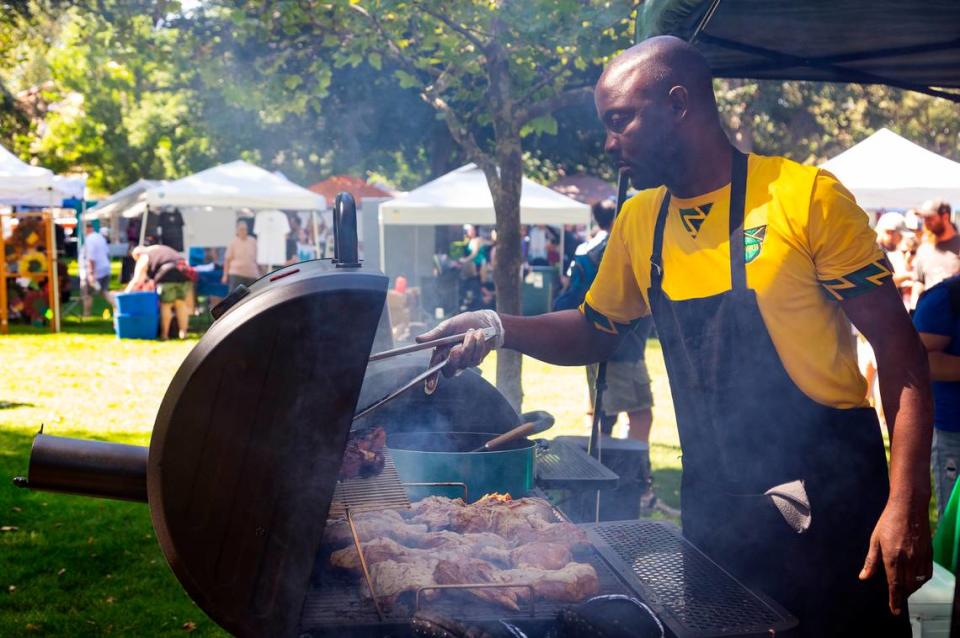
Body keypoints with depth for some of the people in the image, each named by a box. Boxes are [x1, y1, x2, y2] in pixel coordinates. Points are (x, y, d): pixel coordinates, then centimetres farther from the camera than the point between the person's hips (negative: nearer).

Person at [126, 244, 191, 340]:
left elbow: (136, 281, 5)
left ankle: (164, 334, 8)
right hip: (184, 274, 6)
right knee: (181, 303, 14)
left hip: (167, 277, -6)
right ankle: (183, 332, 15)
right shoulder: (161, 248, 31)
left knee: (165, 304, 4)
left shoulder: (143, 258, 12)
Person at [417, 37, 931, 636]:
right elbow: (596, 332, 17)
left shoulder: (805, 196, -13)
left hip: (829, 497, -5)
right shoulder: (639, 223, 4)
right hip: (714, 506, 5)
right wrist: (500, 328, -2)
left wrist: (907, 507, -19)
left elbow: (898, 347, -12)